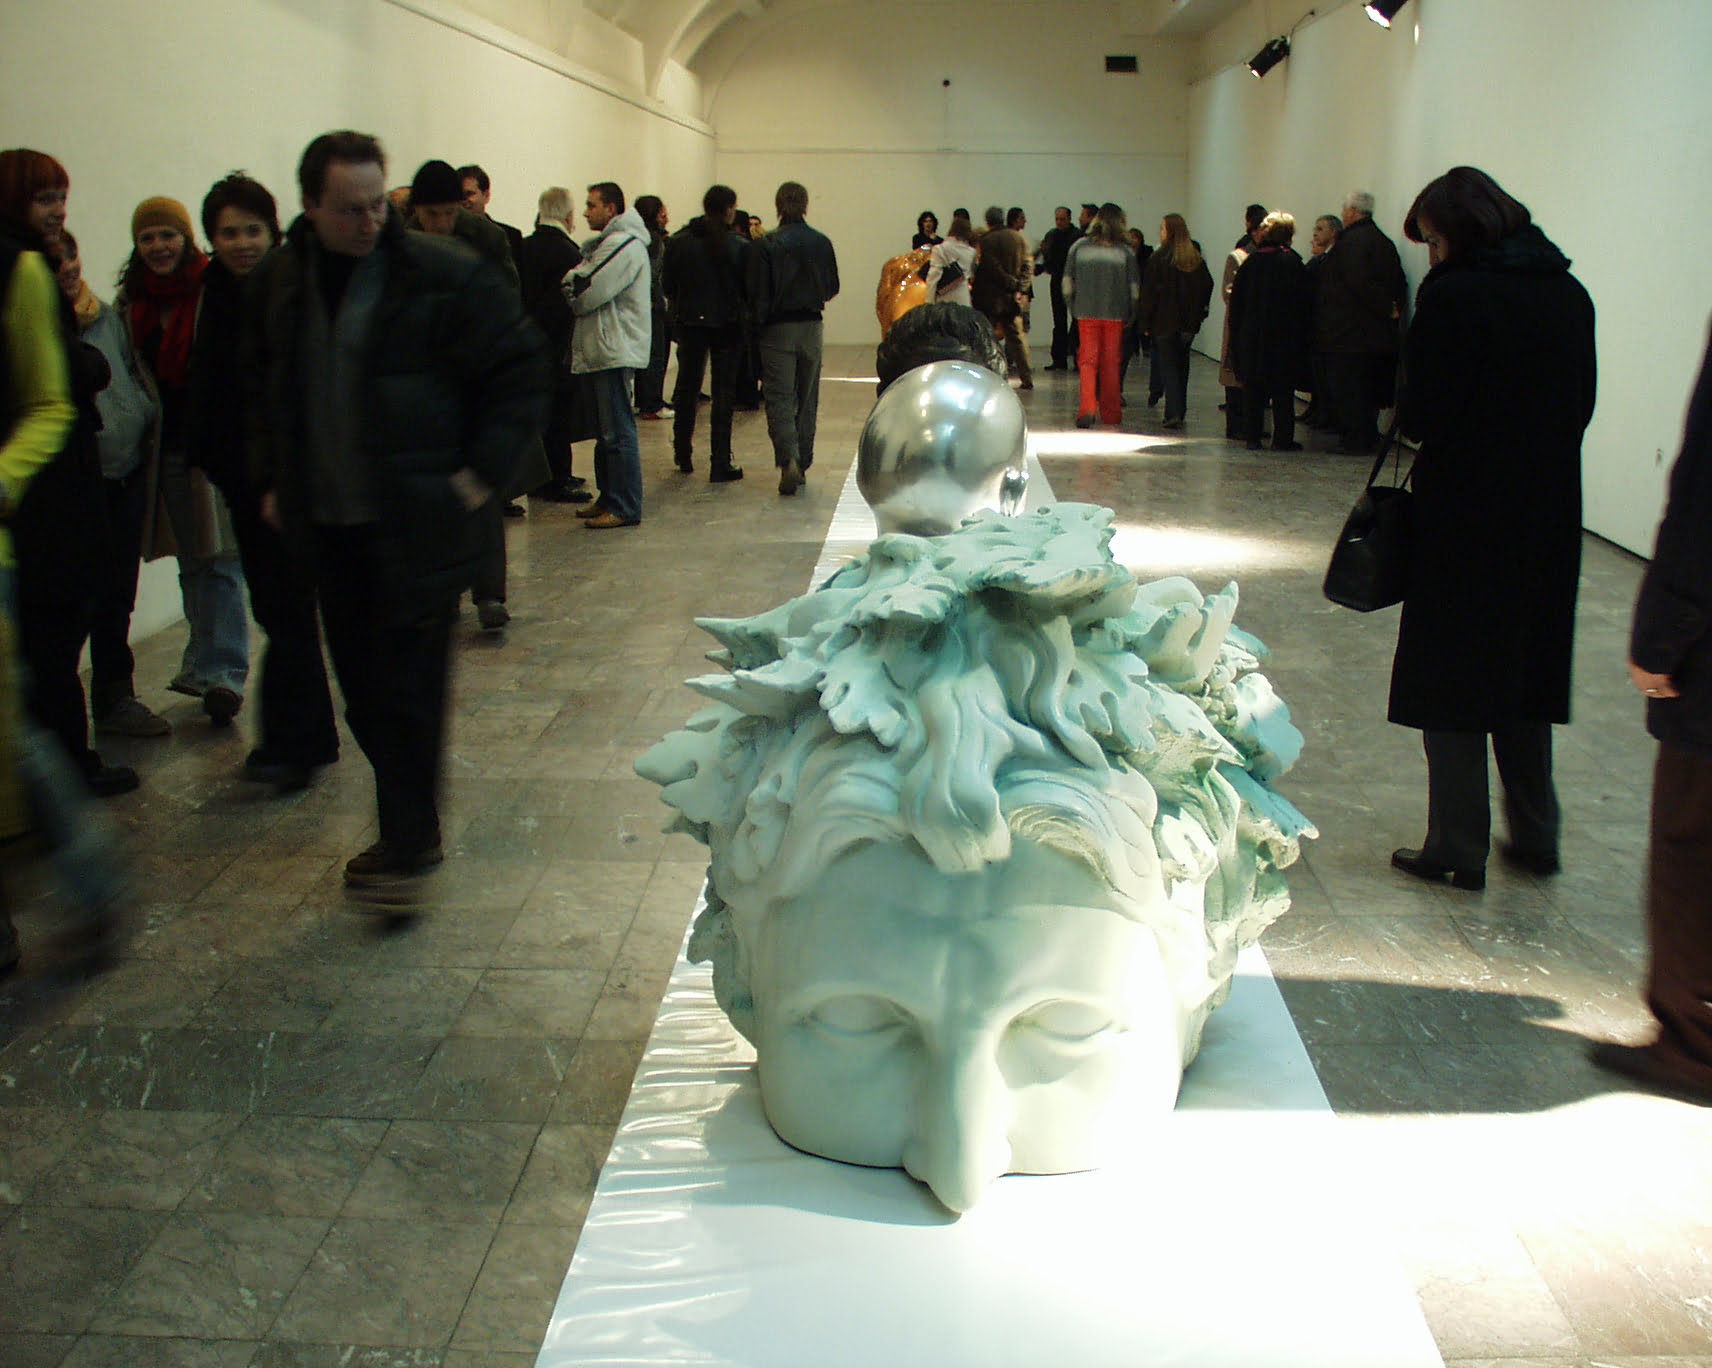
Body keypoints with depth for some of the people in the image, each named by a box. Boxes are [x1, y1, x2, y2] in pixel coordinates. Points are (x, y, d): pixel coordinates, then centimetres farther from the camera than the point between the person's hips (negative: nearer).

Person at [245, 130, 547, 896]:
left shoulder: (444, 277, -10)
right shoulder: (278, 282, 7)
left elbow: (521, 373, -6)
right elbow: (260, 387, 22)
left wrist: (481, 474, -10)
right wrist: (272, 479, 14)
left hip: (419, 523, -6)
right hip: (326, 523, 6)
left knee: (407, 688, -5)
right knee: (362, 686, 11)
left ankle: (407, 844, 5)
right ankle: (411, 825, 25)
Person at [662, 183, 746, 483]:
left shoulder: (678, 242, -4)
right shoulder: (737, 245, -12)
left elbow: (667, 284, 1)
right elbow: (747, 287, -8)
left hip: (689, 323, 3)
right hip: (727, 324, -3)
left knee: (687, 389, 18)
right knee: (723, 393, 2)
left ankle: (683, 455, 27)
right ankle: (721, 464, -1)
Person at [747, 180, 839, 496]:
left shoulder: (766, 245, -11)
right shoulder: (821, 243, -2)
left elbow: (757, 294, -10)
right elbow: (832, 287, 6)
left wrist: (758, 324, 0)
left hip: (778, 329, -3)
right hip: (811, 328, 3)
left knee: (779, 399, -2)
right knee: (807, 400, 13)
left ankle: (788, 460, -21)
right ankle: (802, 464, 19)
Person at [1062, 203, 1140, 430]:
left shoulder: (1079, 247, -1)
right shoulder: (1125, 252, -3)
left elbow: (1067, 282, 4)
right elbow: (1134, 288, 0)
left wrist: (1072, 306, 17)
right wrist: (1133, 314, 12)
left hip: (1086, 313, 0)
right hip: (1115, 314, 0)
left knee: (1088, 360, 4)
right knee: (1111, 362, 9)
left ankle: (1087, 407, -14)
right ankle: (1111, 412, 16)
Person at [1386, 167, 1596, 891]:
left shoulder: (1454, 294, -14)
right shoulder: (1568, 293, 6)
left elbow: (1425, 415, -17)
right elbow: (1580, 403, 8)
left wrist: (1402, 422, 4)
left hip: (1466, 513, -6)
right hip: (1549, 518, 6)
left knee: (1451, 681, 4)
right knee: (1526, 670, 18)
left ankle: (1458, 850, 10)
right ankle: (1535, 837, 26)